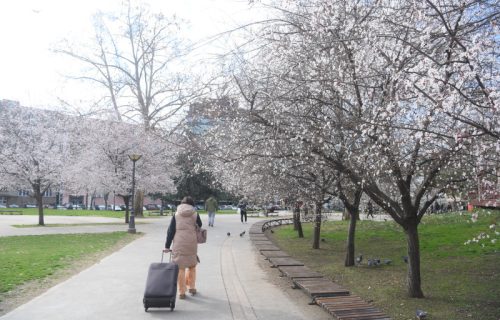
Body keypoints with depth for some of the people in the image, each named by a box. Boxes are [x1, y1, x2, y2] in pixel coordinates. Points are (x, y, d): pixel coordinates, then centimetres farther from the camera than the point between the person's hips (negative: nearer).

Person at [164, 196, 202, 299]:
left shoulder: (176, 215, 4)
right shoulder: (195, 215, 5)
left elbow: (170, 231, 2)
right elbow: (199, 228, 9)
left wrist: (167, 246, 4)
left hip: (179, 244, -1)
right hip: (192, 244, 1)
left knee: (180, 268, 5)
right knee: (192, 266, 19)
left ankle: (182, 292, 8)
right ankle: (191, 287, 26)